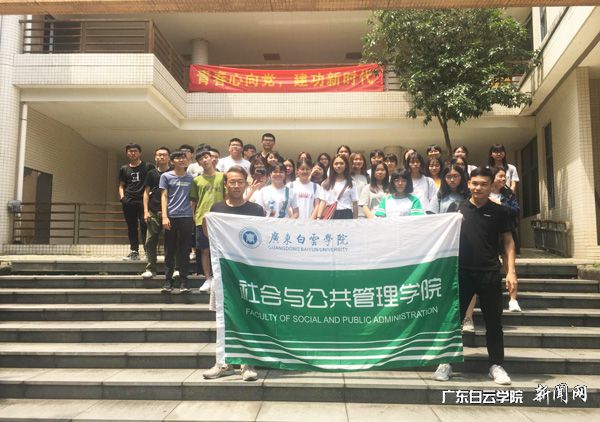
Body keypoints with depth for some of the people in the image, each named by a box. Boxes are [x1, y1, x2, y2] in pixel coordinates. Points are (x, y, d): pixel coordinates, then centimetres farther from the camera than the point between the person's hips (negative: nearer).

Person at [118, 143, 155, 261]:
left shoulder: (148, 167, 5)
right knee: (131, 227, 6)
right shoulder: (124, 169, 16)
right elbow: (121, 185, 20)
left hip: (143, 200, -4)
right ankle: (134, 252, 11)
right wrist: (122, 196, 3)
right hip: (129, 201, 4)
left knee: (144, 227, -9)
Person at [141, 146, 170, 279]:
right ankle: (150, 269, 7)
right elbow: (146, 193, 11)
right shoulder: (152, 173, 12)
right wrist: (146, 211, 1)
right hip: (153, 212, 2)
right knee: (150, 241, 0)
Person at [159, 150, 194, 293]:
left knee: (184, 250, 3)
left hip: (186, 217, 1)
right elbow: (164, 197, 1)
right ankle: (168, 280, 12)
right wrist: (164, 216, -9)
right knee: (170, 250, 4)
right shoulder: (166, 176, 5)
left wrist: (194, 216, 8)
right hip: (171, 217, -1)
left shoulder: (191, 178, 11)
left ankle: (183, 281, 9)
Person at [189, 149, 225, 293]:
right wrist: (194, 217, 4)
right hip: (202, 219, 1)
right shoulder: (197, 180, 9)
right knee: (205, 250, 4)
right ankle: (208, 279, 14)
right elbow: (193, 202, 12)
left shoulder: (222, 177, 5)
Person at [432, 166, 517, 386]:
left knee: (493, 321, 8)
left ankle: (496, 365, 22)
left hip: (490, 274, 0)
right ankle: (446, 362, 15)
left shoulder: (498, 211, 4)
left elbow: (508, 241, 5)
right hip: (462, 272, 1)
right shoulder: (457, 209, 6)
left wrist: (511, 271, -6)